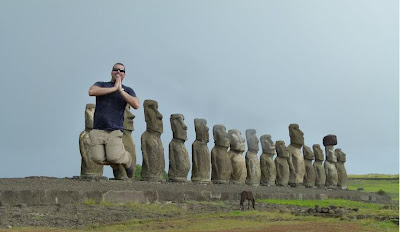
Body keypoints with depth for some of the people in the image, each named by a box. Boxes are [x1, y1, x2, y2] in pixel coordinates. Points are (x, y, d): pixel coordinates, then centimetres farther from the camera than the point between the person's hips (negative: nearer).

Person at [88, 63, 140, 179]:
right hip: (98, 130, 1)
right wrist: (114, 88, -9)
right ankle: (115, 165, 17)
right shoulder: (101, 85, 14)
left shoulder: (128, 90, 14)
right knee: (98, 159, -17)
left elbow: (136, 105, -7)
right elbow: (91, 92, -12)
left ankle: (127, 160, 14)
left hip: (115, 131, -1)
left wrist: (120, 90, -5)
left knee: (114, 157, -23)